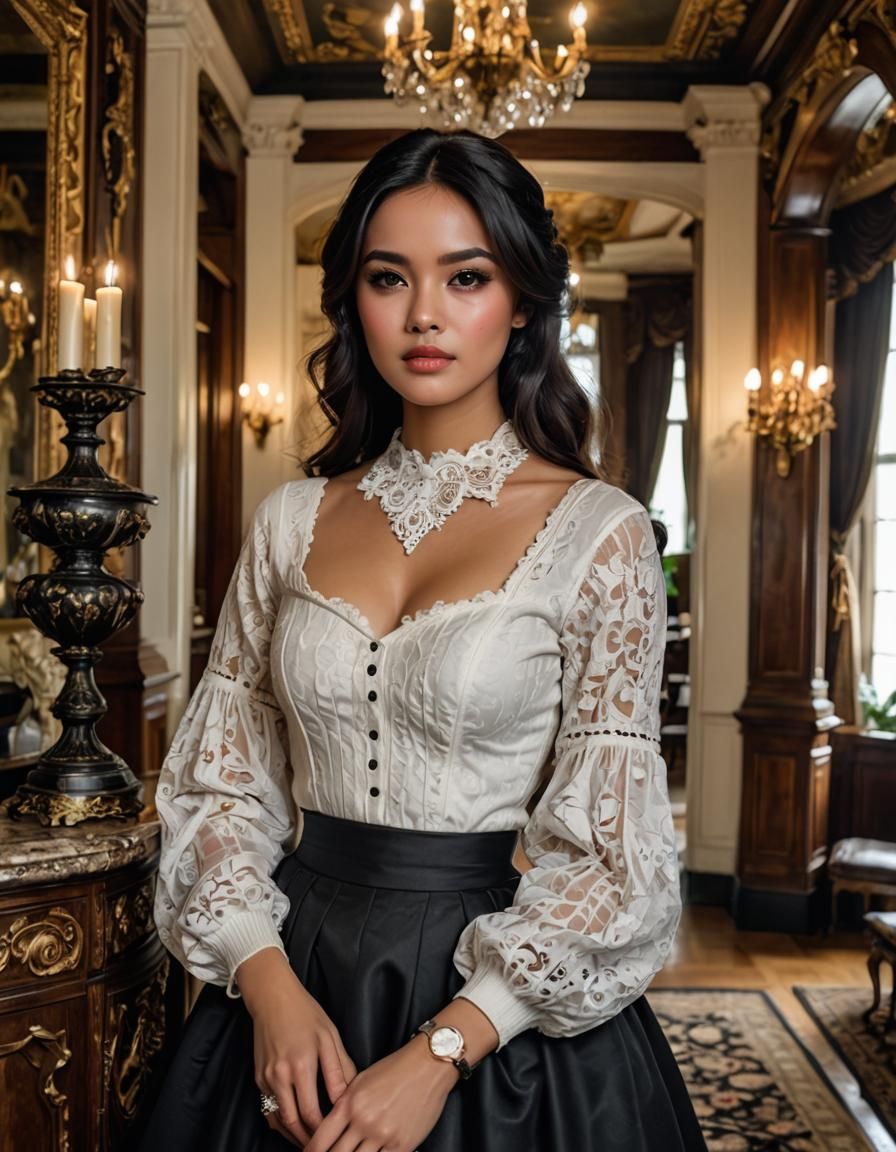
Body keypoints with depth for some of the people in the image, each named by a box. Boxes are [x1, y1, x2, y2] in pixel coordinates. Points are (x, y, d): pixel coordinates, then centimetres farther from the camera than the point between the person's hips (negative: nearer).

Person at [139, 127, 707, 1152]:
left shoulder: (599, 534, -10)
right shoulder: (293, 520, 0)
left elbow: (607, 852, -10)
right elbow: (220, 780, 3)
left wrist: (438, 1053, -16)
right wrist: (269, 983, -10)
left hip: (502, 1015, -3)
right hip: (291, 979, 3)